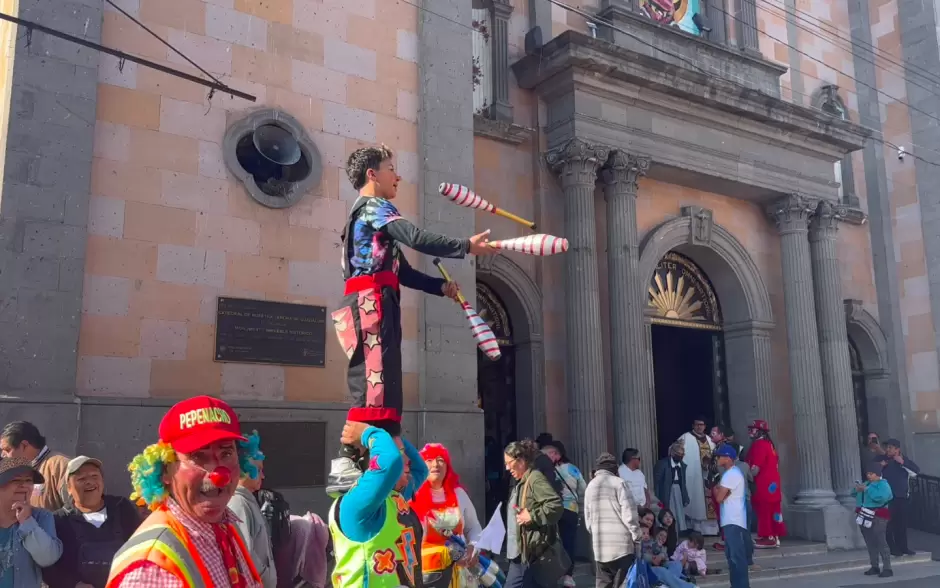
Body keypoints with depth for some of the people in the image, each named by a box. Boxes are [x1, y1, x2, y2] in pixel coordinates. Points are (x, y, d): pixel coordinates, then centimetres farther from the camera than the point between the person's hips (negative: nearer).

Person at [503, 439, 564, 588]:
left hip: (534, 553, -10)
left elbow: (556, 505, -27)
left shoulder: (535, 479, -15)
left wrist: (532, 516, -22)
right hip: (520, 552, 10)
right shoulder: (521, 482, 15)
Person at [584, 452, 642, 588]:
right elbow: (629, 513, -9)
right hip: (622, 544, -5)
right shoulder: (618, 482, -5)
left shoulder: (590, 486, 12)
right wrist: (637, 536, 1)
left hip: (600, 545, 5)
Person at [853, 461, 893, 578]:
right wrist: (857, 489, -2)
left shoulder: (883, 484, -7)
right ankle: (875, 567, 20)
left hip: (877, 517, -8)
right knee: (870, 543, 12)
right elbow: (854, 494, 19)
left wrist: (867, 489, -21)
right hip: (865, 516, 8)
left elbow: (881, 497, -27)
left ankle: (887, 569, -8)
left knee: (881, 542, -9)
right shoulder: (867, 483, 15)